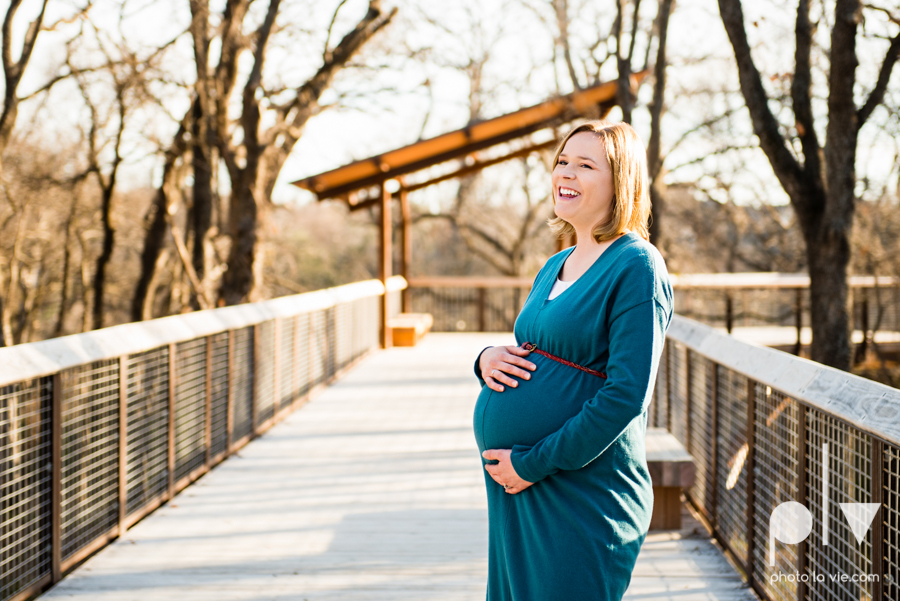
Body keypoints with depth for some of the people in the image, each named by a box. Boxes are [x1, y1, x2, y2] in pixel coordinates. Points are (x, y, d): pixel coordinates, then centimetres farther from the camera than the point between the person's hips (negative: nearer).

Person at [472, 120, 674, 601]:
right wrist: (487, 358, 0)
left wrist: (534, 463, -18)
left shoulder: (637, 265, -12)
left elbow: (627, 395, -19)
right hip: (513, 487, 8)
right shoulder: (554, 267, 14)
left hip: (583, 496, -8)